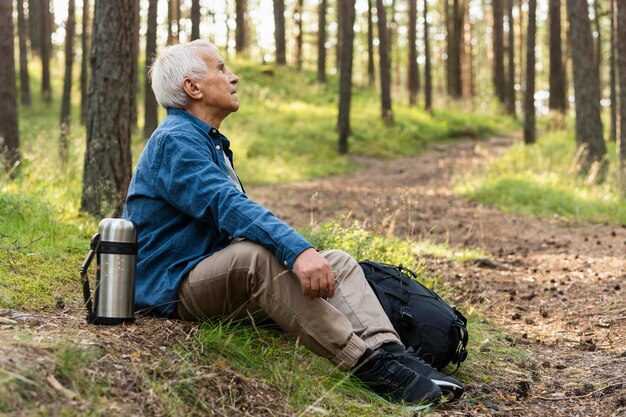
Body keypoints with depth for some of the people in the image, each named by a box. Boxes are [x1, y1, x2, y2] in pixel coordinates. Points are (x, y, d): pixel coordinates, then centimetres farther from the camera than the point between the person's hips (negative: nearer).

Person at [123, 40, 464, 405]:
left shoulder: (210, 142, 21)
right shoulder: (175, 141, -13)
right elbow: (228, 207, -28)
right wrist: (298, 250, -40)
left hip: (224, 275, 10)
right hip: (176, 287, -10)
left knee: (338, 262, -6)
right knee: (259, 254, -38)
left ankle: (390, 352, -30)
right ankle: (367, 364, -37)